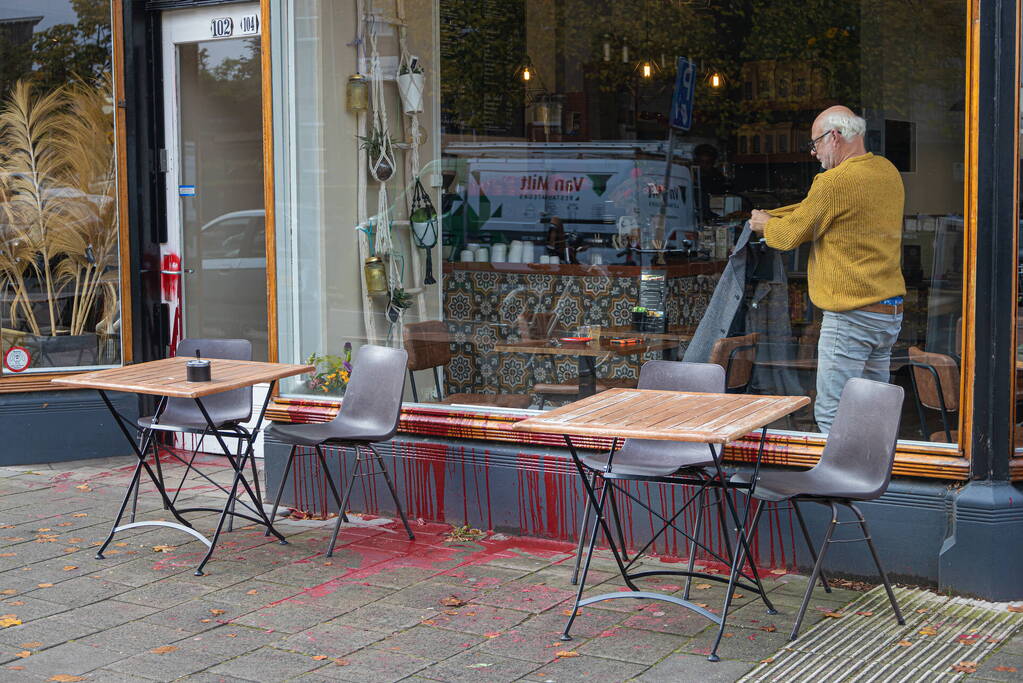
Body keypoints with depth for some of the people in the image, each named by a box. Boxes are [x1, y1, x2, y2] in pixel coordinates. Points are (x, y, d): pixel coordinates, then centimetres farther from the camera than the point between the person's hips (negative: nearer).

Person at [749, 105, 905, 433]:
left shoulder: (836, 181, -16)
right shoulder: (888, 171, 12)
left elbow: (790, 235, -5)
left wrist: (765, 223, 16)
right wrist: (770, 216, 19)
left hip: (850, 317, -9)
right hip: (891, 312, 9)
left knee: (832, 416, -4)